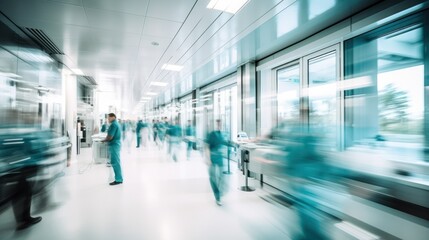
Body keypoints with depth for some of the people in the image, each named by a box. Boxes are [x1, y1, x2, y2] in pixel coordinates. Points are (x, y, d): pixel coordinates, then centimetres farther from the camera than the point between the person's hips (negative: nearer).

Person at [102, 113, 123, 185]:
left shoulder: (113, 124, -16)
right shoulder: (117, 124, 15)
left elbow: (110, 137, -19)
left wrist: (104, 140, -3)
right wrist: (106, 139, 12)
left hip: (114, 145, -10)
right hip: (116, 144, 10)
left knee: (115, 162, -5)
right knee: (116, 162, 15)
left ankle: (118, 179, 1)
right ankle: (119, 178, 22)